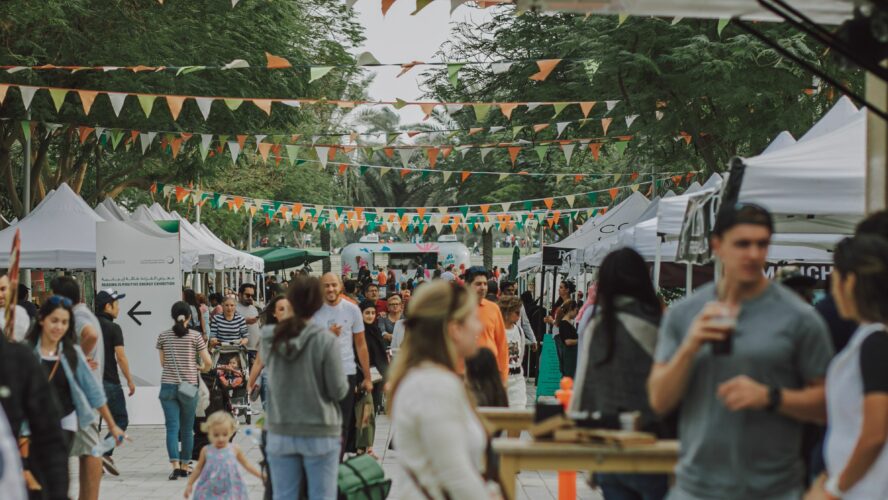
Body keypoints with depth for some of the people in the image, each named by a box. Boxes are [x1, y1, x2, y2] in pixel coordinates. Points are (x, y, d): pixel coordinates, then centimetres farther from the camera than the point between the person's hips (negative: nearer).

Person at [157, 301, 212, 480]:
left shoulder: (163, 336, 3)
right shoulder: (195, 336, -3)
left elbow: (163, 363, 11)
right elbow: (208, 361, -3)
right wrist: (202, 368, 19)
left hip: (168, 386, 1)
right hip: (189, 386, -1)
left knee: (172, 427, -1)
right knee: (187, 428, 10)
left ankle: (175, 465, -15)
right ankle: (184, 466, 17)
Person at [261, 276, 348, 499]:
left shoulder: (270, 339, -4)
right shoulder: (327, 341, -14)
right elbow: (338, 390, -10)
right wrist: (347, 383, 9)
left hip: (280, 432, 3)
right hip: (319, 433, -3)